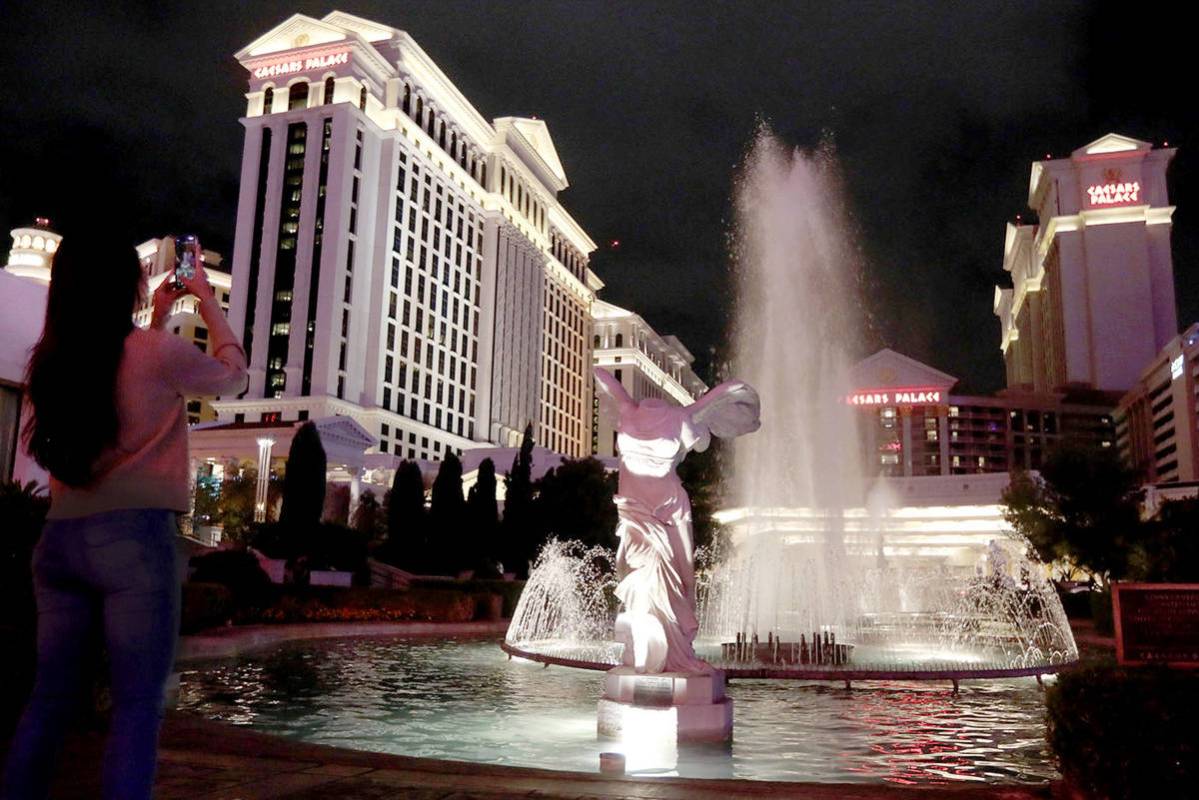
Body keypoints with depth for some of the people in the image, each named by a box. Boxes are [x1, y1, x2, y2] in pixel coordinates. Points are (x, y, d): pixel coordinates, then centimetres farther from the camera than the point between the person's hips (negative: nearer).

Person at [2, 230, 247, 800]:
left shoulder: (52, 360, 9)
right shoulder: (156, 351, -8)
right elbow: (232, 374, 9)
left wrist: (159, 316, 29)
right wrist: (206, 297, 17)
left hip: (59, 537, 7)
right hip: (133, 536, -7)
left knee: (49, 698, 14)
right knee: (137, 706, -2)